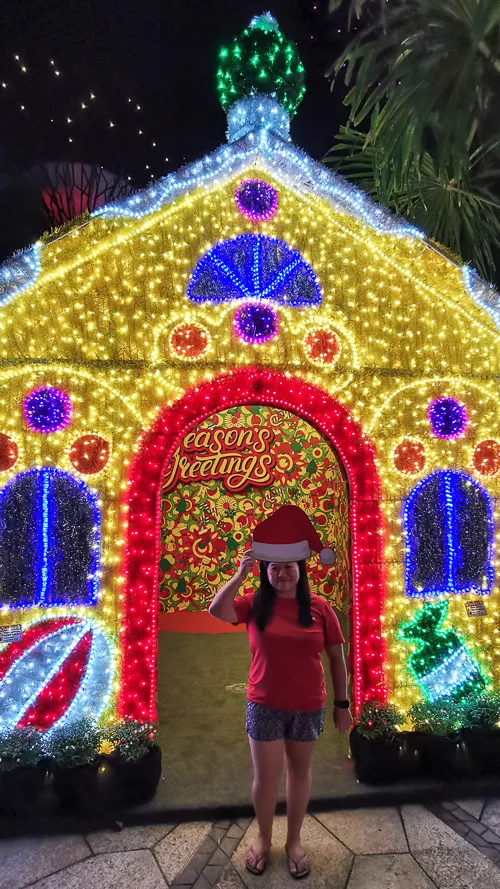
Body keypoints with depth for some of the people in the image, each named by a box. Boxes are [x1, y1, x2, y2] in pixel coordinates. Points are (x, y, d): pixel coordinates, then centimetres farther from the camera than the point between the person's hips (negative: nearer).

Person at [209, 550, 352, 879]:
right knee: (265, 776, 12)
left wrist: (342, 703, -1)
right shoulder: (254, 603, -7)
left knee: (299, 771, 17)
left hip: (308, 707, 0)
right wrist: (241, 574, -28)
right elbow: (216, 611, -22)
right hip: (264, 706, 0)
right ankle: (264, 838, 38)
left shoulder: (319, 606, -8)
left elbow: (337, 656, -2)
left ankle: (294, 840, 39)